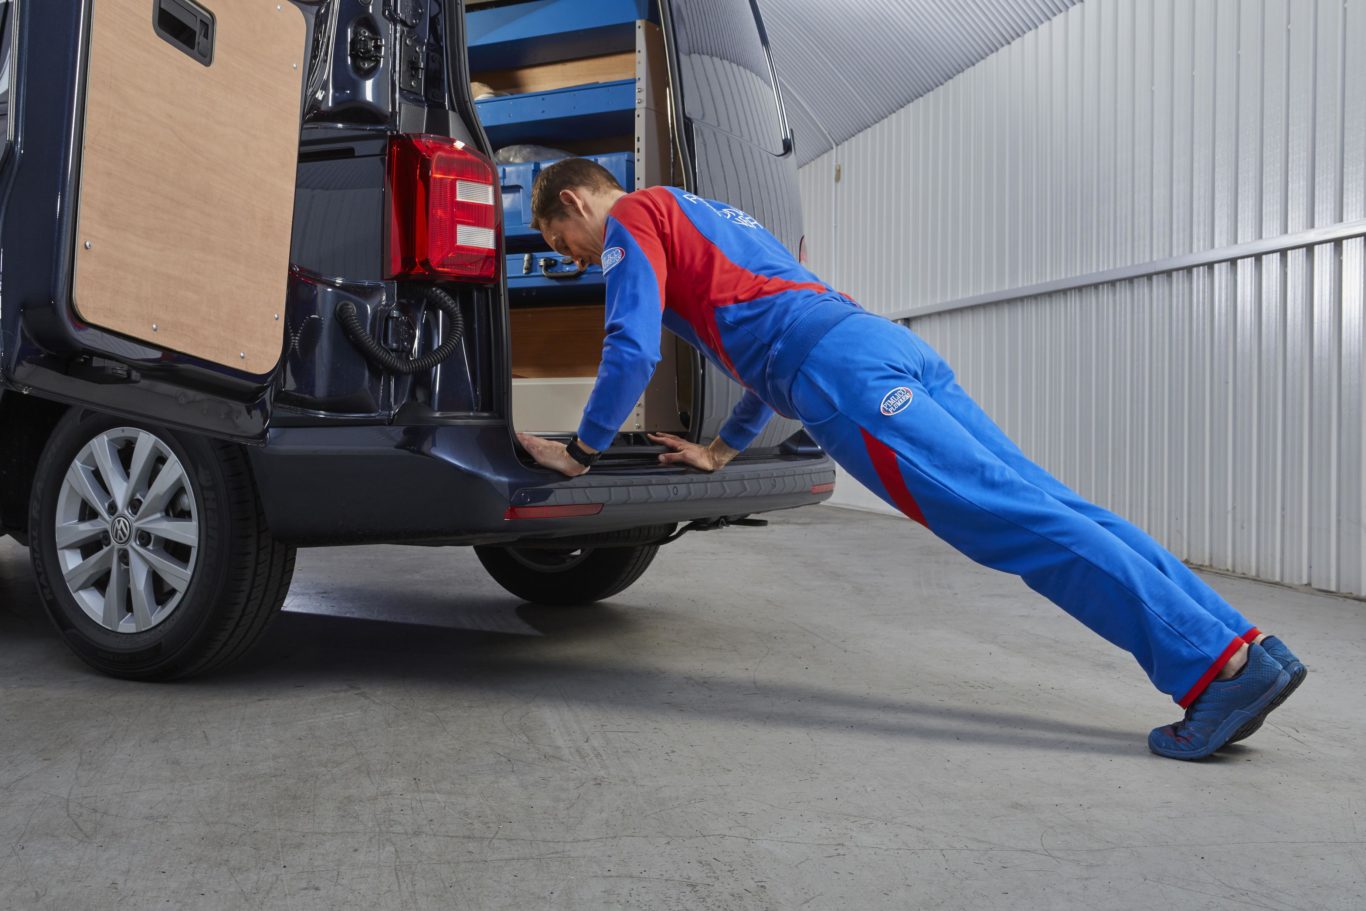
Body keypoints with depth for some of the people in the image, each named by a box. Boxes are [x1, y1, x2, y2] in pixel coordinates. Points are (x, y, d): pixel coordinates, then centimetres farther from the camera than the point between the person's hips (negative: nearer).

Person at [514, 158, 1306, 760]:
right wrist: (720, 451, 39)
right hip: (887, 342, 9)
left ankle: (1218, 665, -18)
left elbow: (633, 351, -2)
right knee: (1048, 506, 0)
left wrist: (581, 452, 11)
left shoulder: (631, 219, 11)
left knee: (1020, 522, -15)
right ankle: (1248, 646, -2)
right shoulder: (707, 216, 39)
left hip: (843, 373, -8)